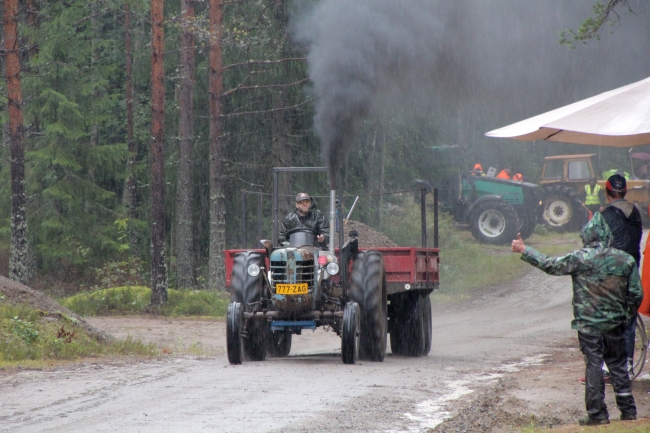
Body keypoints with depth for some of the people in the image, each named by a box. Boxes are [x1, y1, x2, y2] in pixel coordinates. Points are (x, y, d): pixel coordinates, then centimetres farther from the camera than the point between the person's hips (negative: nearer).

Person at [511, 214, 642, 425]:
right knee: (618, 366, 13)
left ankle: (597, 414, 4)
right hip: (615, 324, 3)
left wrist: (524, 250, 7)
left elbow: (550, 265, -4)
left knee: (593, 366, 3)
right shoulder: (625, 260, -2)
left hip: (588, 324, -3)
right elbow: (636, 295, 1)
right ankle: (628, 410, 14)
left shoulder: (580, 259, -12)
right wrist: (626, 315, 18)